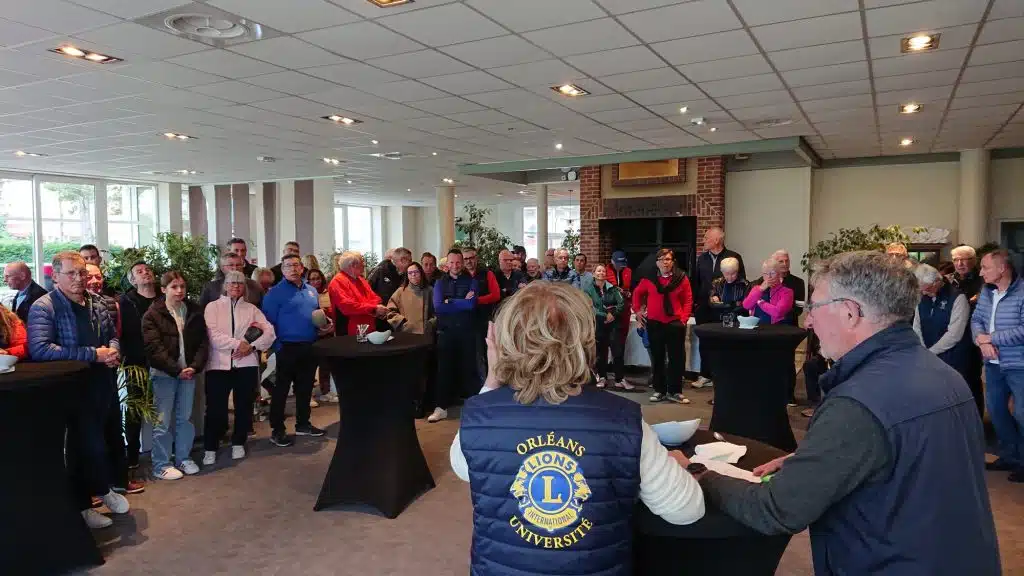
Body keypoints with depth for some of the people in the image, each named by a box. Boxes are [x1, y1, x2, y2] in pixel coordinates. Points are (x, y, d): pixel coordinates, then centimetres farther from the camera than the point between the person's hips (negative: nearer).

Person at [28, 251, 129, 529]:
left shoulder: (96, 305, 9)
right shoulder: (43, 308, -13)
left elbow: (113, 335, 21)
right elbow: (39, 349, -26)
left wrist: (113, 351, -5)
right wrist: (93, 355, -25)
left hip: (106, 386, 6)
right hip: (75, 390, -6)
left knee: (114, 443, 16)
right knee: (90, 447, 1)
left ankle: (104, 487, 41)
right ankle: (83, 506, 24)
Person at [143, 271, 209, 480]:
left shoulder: (194, 312, 7)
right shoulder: (152, 315, -4)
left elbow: (203, 342, 5)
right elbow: (154, 347, -11)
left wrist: (194, 367, -9)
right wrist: (176, 370, -17)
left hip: (188, 372, 4)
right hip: (164, 373, -4)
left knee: (185, 418, 11)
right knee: (163, 421, 1)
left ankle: (183, 458, 24)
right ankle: (161, 466, 11)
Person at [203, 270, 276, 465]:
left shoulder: (251, 308, 12)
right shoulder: (213, 306, 6)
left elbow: (269, 332, 3)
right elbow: (213, 334, -8)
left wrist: (252, 346, -12)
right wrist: (238, 343, -16)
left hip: (246, 364, 2)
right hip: (219, 364, -2)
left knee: (244, 406, 8)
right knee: (215, 408, -2)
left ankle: (238, 443, 25)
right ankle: (210, 448, 12)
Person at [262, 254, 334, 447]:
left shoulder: (311, 290, 13)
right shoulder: (275, 293, -7)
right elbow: (269, 322, -11)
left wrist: (326, 323, 1)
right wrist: (278, 346, -17)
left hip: (310, 347, 6)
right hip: (288, 347, -6)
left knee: (305, 387, 14)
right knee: (281, 389, 0)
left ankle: (303, 424, 27)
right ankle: (277, 430, 7)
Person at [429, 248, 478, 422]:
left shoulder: (471, 281, 4)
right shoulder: (440, 283, 8)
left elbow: (472, 304, -12)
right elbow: (438, 306, -8)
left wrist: (449, 302, -9)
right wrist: (462, 302, -11)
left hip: (467, 331, -1)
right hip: (446, 332, 1)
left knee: (469, 368, 4)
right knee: (444, 369, 3)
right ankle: (441, 407, 9)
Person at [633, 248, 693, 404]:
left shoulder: (681, 278, -1)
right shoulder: (649, 279, 1)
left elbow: (688, 300, 3)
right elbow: (637, 293, 15)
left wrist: (684, 318, -5)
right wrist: (637, 310, 8)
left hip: (675, 323, -1)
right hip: (654, 323, 1)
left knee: (677, 358, 0)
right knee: (657, 358, 8)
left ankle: (674, 391, 9)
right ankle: (659, 390, 17)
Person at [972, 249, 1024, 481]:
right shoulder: (986, 291, 6)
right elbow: (976, 319, 6)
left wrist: (991, 338, -17)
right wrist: (981, 340, -13)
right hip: (993, 363, 8)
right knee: (995, 410, 18)